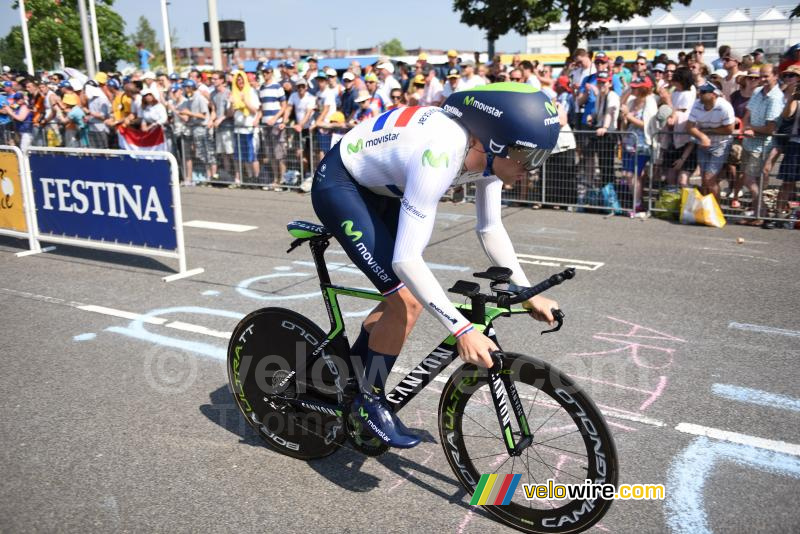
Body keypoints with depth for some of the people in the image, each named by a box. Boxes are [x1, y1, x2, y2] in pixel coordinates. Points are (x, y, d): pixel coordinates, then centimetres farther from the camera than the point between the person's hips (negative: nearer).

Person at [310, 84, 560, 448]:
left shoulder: (487, 151, -13)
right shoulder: (439, 157, -38)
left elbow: (490, 229, 0)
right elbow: (406, 260, -41)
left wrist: (528, 294, -4)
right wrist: (462, 330, -42)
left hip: (378, 187, 8)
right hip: (338, 185, -8)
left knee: (414, 297, 8)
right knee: (406, 300, -15)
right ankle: (369, 399, 7)